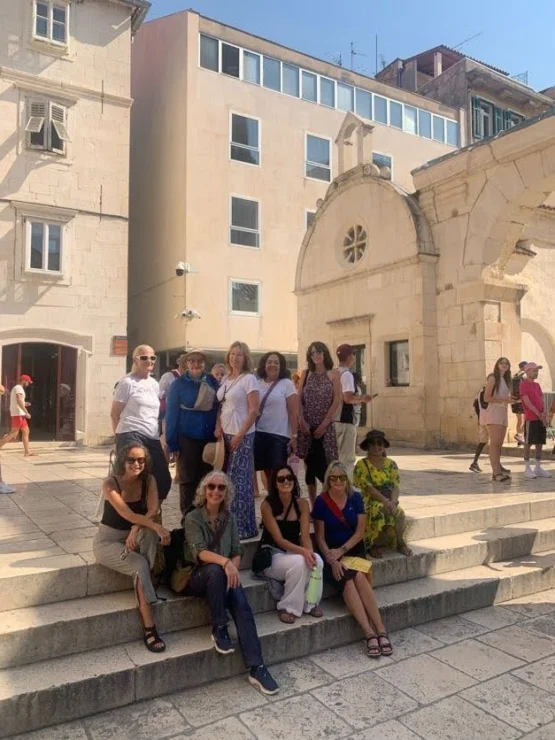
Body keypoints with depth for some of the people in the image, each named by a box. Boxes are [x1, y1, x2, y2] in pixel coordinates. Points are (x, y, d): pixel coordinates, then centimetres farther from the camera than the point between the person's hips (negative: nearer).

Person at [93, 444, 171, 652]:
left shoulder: (148, 480, -6)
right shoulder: (110, 484, -20)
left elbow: (153, 510, -15)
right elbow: (127, 514, -31)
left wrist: (136, 530, -33)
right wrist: (158, 527, -41)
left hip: (134, 536, 4)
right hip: (108, 540, -4)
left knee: (149, 533, -31)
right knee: (139, 565, -29)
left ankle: (143, 583, -21)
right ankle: (149, 629, -27)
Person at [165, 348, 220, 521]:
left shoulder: (213, 382, 4)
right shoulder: (179, 384, -4)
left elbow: (218, 408, 8)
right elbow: (171, 414, -6)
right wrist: (172, 443, -10)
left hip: (209, 438, 3)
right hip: (187, 439, -3)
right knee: (188, 480, 7)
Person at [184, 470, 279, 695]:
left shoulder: (229, 518, 10)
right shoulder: (193, 518, -5)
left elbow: (237, 552, 7)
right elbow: (199, 552, -19)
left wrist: (233, 569, -15)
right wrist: (225, 562, -35)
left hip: (224, 575, 3)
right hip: (198, 576, -3)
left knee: (242, 606, -25)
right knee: (215, 570, -37)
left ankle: (256, 668, -26)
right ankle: (219, 629, -19)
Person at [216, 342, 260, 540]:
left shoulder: (249, 379, -9)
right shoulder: (225, 379, 11)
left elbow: (254, 411, -13)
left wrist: (240, 435, -14)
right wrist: (218, 428, 3)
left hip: (242, 435, -6)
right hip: (226, 434, 6)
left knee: (239, 480, -3)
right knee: (228, 479, 8)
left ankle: (244, 527, 7)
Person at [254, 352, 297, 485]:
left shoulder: (287, 384, -2)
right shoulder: (257, 383, 8)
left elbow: (293, 413, -4)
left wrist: (294, 436, -9)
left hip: (279, 435, -3)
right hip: (259, 434, 3)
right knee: (267, 471, 9)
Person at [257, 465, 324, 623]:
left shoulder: (302, 504, -2)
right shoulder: (267, 505, -14)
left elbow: (305, 535, -9)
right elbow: (278, 539, -19)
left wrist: (309, 551, -32)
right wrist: (303, 551, -35)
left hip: (294, 552, 4)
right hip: (271, 555, -4)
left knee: (317, 561, -29)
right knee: (299, 562, -34)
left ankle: (310, 603, -6)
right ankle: (287, 607, -13)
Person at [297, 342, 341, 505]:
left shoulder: (333, 374, 2)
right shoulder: (306, 373, 9)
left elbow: (337, 400, -4)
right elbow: (299, 399, 5)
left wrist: (324, 424, -10)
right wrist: (302, 421, -8)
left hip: (325, 426, -2)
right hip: (307, 426, 2)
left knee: (324, 466, -5)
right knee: (309, 466, 5)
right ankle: (313, 505, 15)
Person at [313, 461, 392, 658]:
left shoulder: (355, 498, 0)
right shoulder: (321, 501, -6)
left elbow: (360, 531, 0)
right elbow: (319, 537, -5)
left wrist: (342, 550, -12)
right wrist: (332, 559, -18)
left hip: (354, 549, 2)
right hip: (331, 553, -2)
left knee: (359, 576, -28)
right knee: (348, 580, -29)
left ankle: (380, 630, -27)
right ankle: (370, 633, -30)